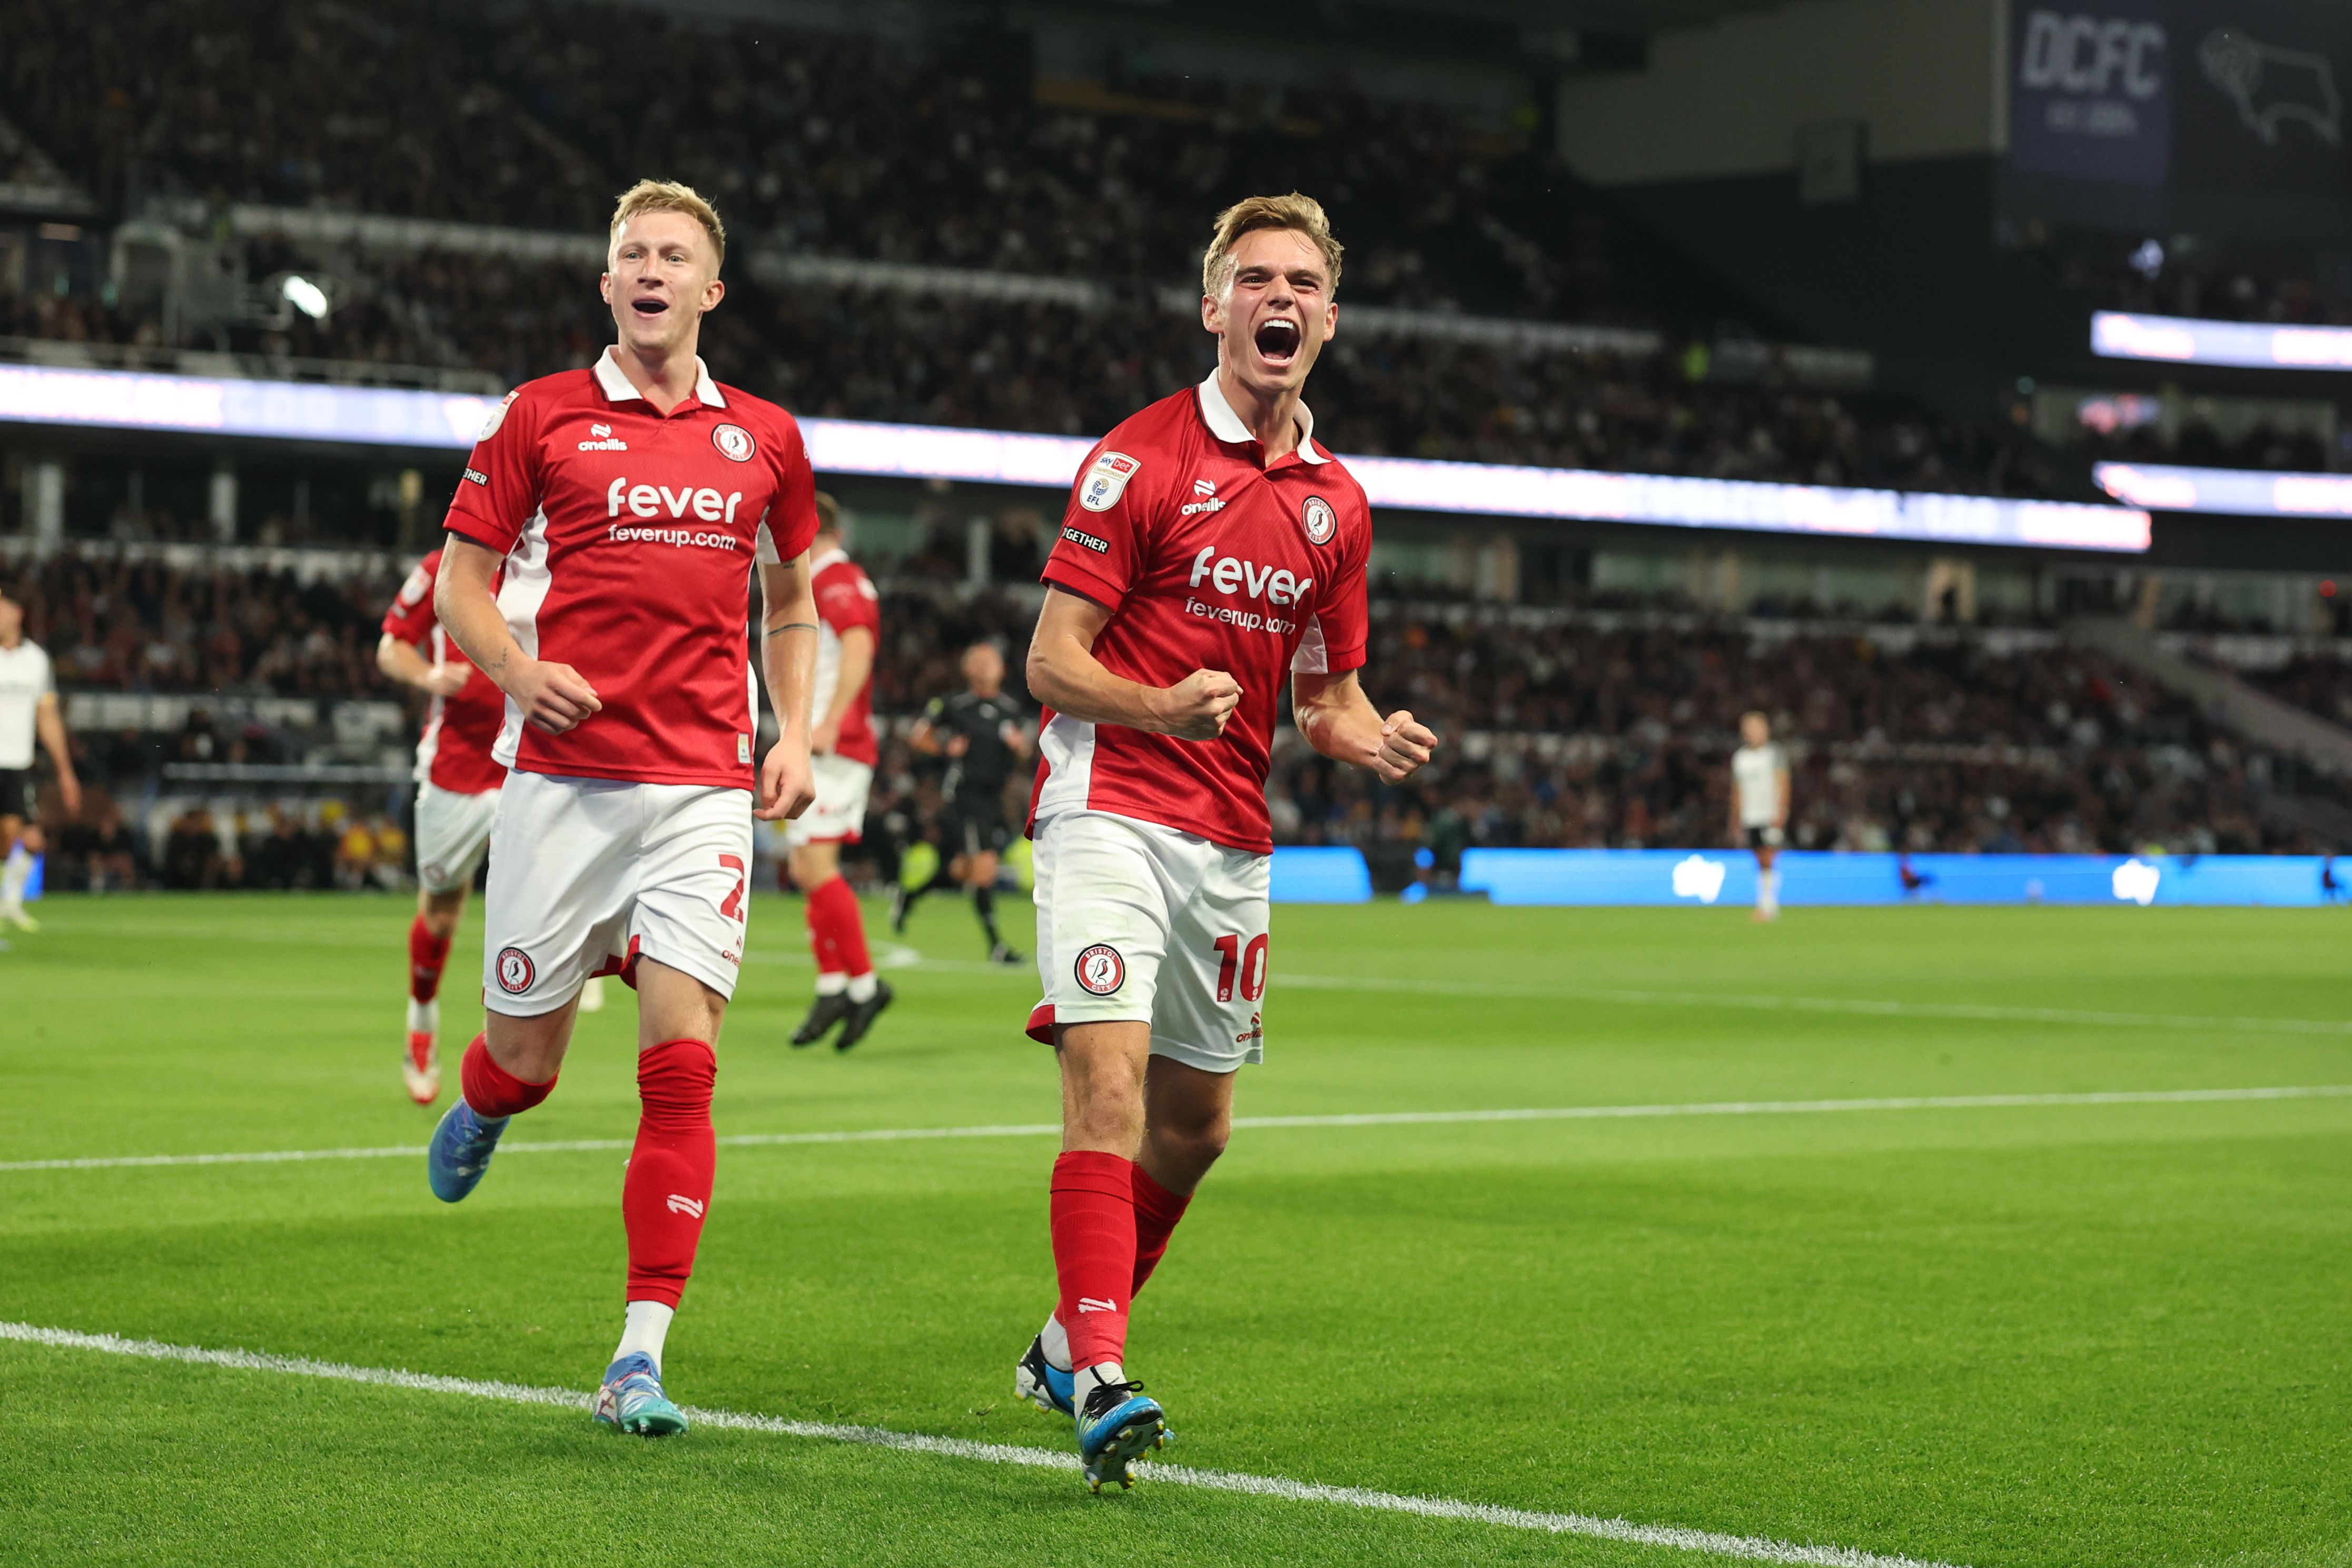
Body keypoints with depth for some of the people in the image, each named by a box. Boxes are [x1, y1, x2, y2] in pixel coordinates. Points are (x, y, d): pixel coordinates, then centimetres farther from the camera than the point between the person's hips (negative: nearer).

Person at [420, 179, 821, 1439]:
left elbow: (790, 601, 24)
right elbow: (459, 582, 7)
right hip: (562, 777, -1)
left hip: (703, 786, 1)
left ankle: (640, 1359, -8)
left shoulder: (765, 438, 11)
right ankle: (480, 1110, 45)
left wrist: (795, 734, 10)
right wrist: (519, 670, -12)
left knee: (681, 1067, -11)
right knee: (529, 1056, 5)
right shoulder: (543, 415, 3)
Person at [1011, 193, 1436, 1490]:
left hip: (1230, 836, 7)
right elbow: (1051, 661, -10)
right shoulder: (1140, 458, -7)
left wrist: (1374, 740, -4)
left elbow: (1327, 695, 19)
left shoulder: (1337, 503, 11)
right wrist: (1160, 705, -28)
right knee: (1110, 1079, -20)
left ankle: (1068, 1346, 32)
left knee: (1195, 1123, 12)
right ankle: (1103, 1389, -26)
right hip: (1109, 807, -6)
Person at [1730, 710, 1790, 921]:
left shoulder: (1775, 754, -1)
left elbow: (1783, 785, -7)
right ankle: (1770, 909, 8)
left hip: (1772, 816, -5)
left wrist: (1780, 814, -17)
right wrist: (1736, 822, 16)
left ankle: (1768, 906, -16)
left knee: (1768, 860, -14)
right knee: (1761, 863, 4)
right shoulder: (1739, 757, 14)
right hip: (1750, 818, 5)